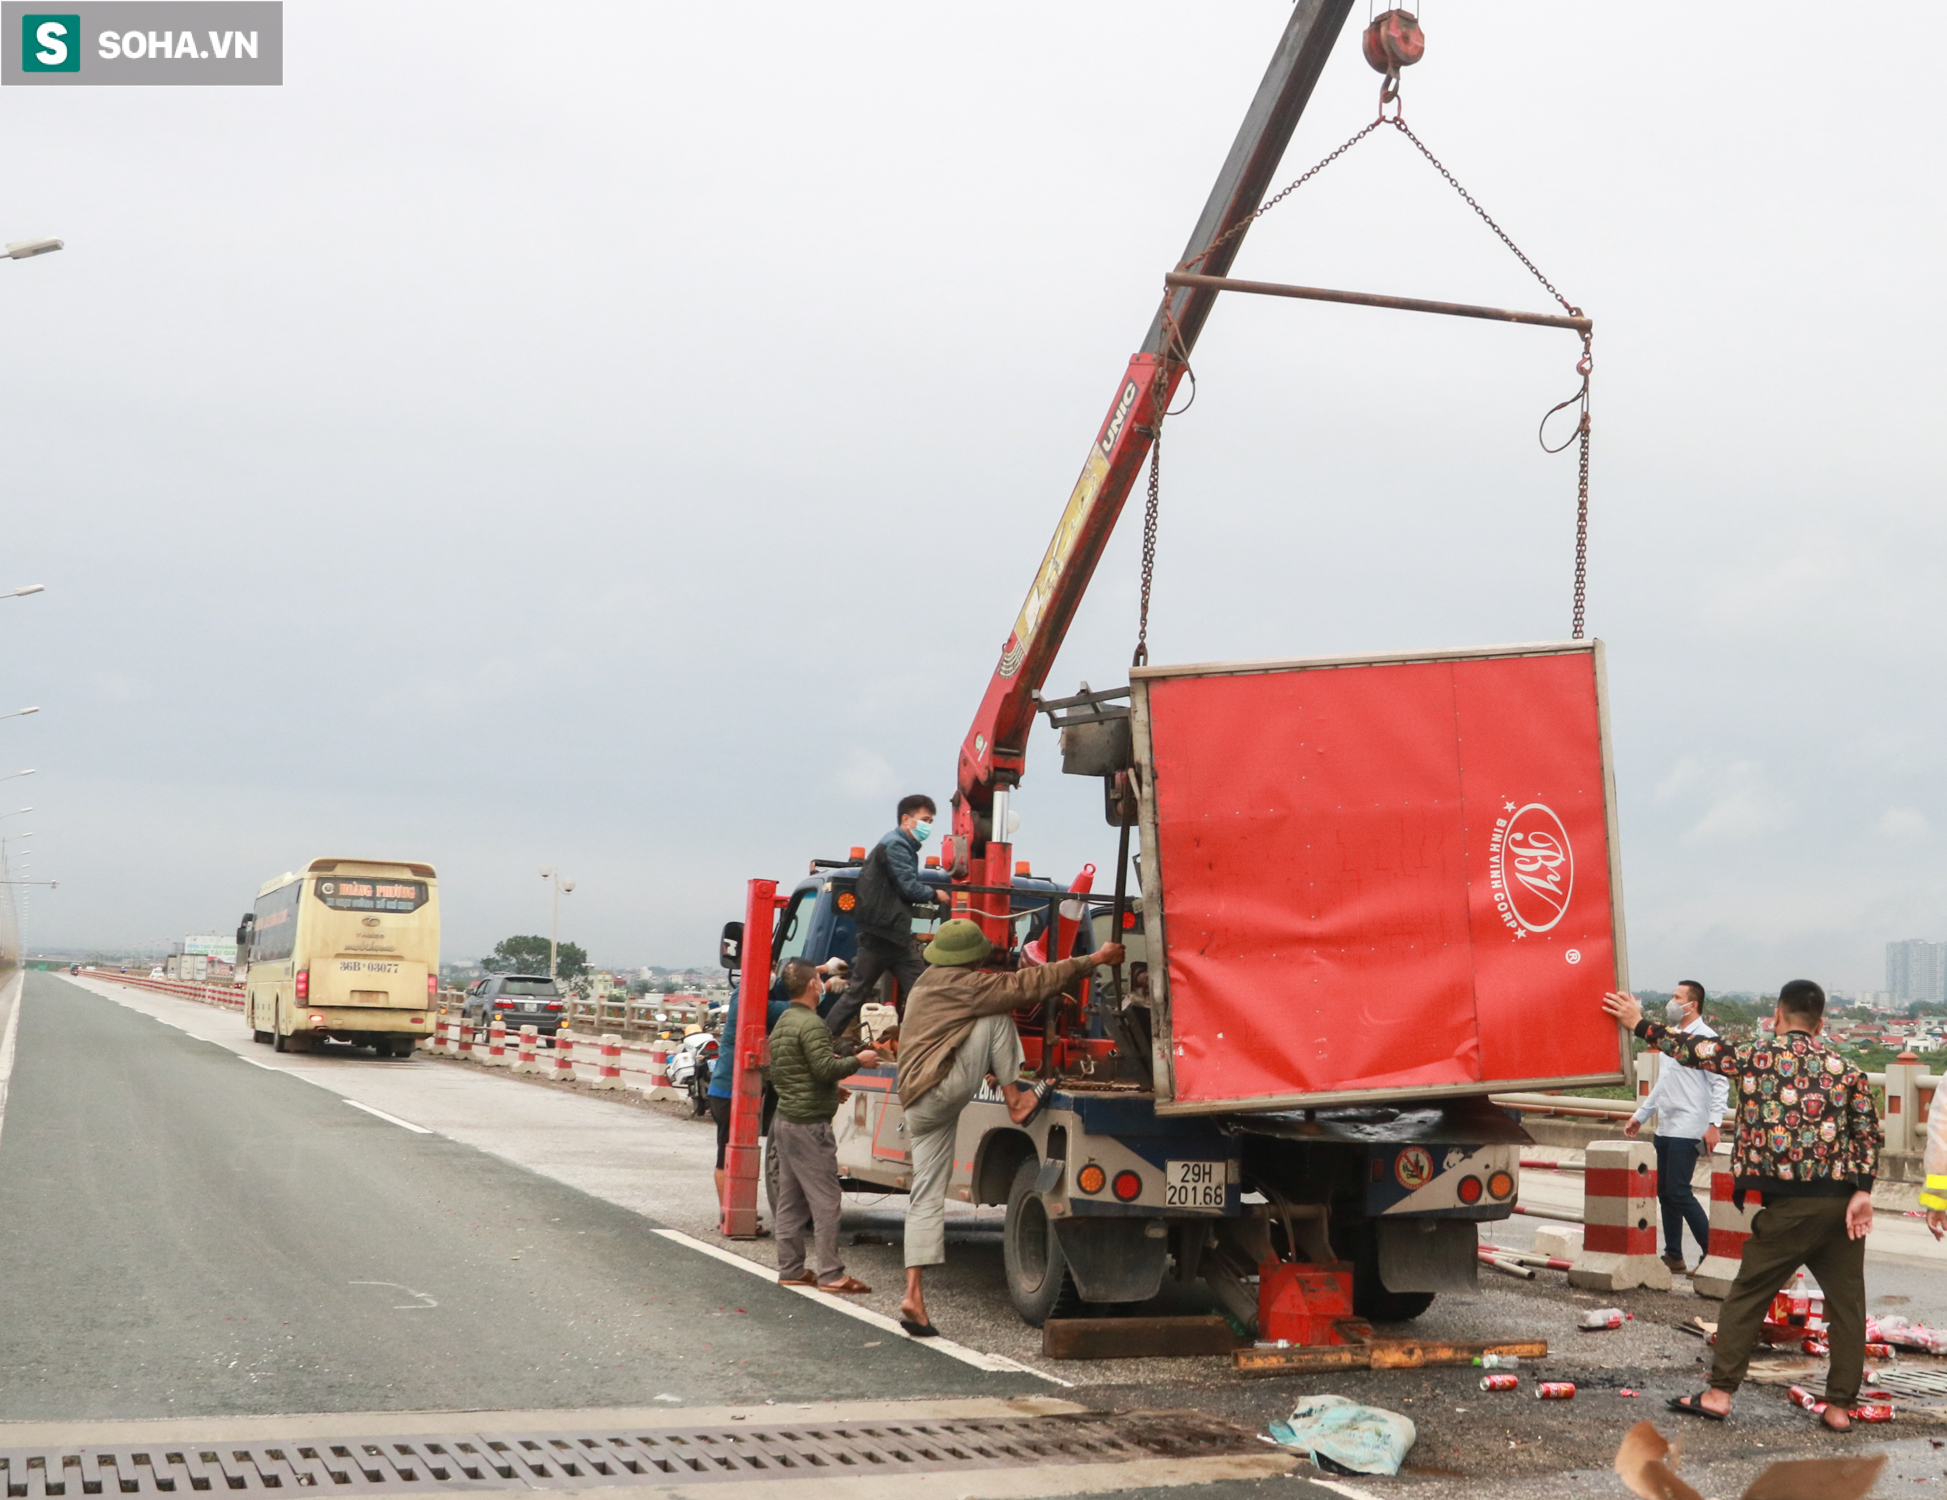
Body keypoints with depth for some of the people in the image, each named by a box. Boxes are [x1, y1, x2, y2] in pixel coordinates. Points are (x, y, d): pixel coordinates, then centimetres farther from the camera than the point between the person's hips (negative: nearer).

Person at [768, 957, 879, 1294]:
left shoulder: (782, 1022, 15)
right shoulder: (810, 1023, -16)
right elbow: (825, 1067, -24)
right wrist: (858, 1061, -9)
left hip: (784, 1119, 10)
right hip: (809, 1123, -10)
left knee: (790, 1200, 12)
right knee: (825, 1200, -6)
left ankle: (790, 1269, 15)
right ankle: (830, 1274, -5)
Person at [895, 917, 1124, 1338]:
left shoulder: (928, 984, 23)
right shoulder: (964, 984, -7)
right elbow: (1029, 984, -9)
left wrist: (984, 1068, 42)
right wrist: (1095, 959, -6)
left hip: (917, 1104, 9)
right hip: (943, 1090, -9)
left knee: (926, 1196, 5)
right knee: (997, 1018, -1)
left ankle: (914, 1295, 0)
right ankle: (1017, 1104, 3)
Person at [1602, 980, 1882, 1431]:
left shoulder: (1757, 1055, 1)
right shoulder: (1845, 1068, 8)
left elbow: (1696, 1050, 5)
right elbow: (1869, 1131, -1)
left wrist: (1640, 1025, 15)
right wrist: (1862, 1191, -6)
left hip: (1790, 1203, -2)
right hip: (1843, 1201, 2)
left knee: (1748, 1295, 7)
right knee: (1845, 1302, 11)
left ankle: (1720, 1393, 7)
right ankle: (1840, 1406, 12)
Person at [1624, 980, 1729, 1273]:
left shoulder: (1705, 1038, -9)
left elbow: (1720, 1084, -15)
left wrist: (1714, 1124, -23)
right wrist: (1640, 1115, 23)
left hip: (1688, 1130, -9)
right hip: (1665, 1128, 9)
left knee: (1679, 1192, -11)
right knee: (1665, 1193, 9)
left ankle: (1712, 1251, -2)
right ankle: (1673, 1256, 16)